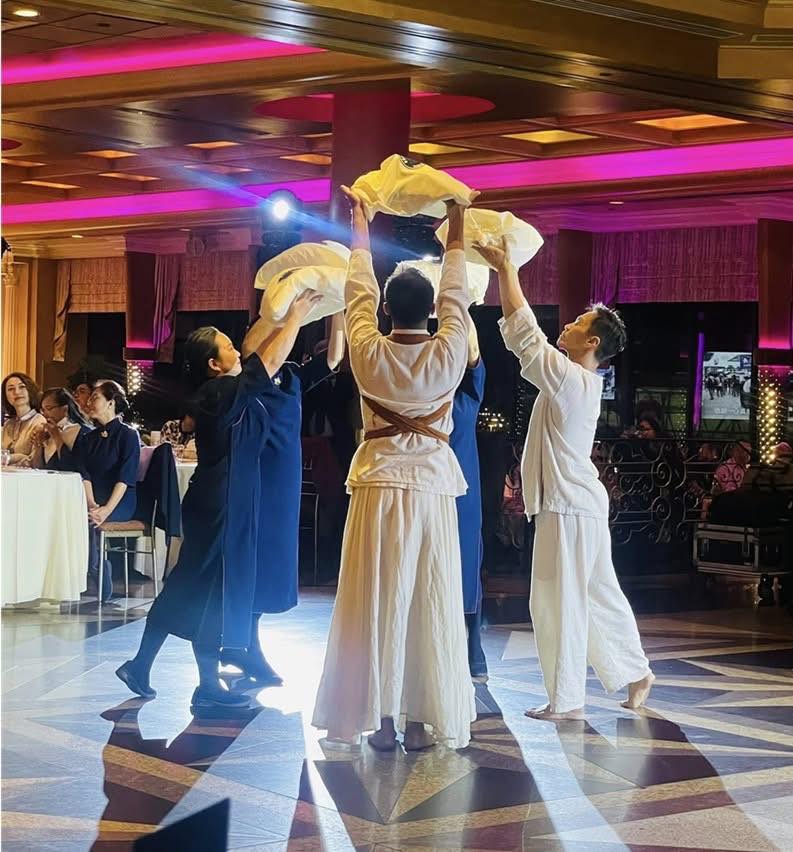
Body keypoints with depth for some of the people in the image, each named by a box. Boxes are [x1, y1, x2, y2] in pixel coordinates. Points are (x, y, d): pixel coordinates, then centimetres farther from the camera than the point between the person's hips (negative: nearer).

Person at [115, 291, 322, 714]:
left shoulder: (221, 393, 9)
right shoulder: (220, 393, -18)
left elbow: (260, 358, 18)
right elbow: (268, 362, -19)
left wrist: (287, 317, 14)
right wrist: (296, 316, -10)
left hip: (221, 501, 10)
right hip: (221, 504, -10)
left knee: (187, 584, 14)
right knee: (211, 590, -2)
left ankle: (140, 665, 21)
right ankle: (208, 687, 7)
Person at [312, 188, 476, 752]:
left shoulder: (369, 353, -6)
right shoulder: (448, 355, -6)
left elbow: (359, 294, 9)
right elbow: (456, 298, 9)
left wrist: (361, 233, 24)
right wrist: (456, 235, 22)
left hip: (379, 488, 0)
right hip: (433, 488, 0)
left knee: (377, 601, 3)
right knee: (431, 604, 3)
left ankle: (379, 717, 5)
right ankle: (423, 719, 5)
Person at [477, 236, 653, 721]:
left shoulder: (569, 378, -17)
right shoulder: (585, 382, 10)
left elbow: (523, 332, -15)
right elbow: (527, 336, 17)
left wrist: (506, 270, -7)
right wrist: (507, 271, 17)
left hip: (567, 507, -10)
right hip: (584, 502, 10)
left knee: (559, 601, -2)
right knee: (599, 594, 17)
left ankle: (566, 700, 4)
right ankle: (636, 673, 25)